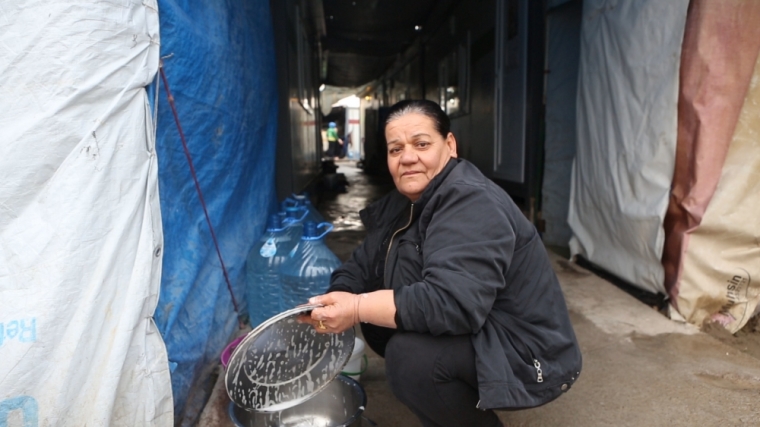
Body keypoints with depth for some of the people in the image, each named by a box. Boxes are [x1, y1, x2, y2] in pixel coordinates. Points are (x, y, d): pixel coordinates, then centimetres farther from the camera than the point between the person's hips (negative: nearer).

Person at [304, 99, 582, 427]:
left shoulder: (472, 205, -24)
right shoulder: (403, 203, 5)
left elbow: (452, 302, -35)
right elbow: (362, 266, 4)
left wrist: (358, 308, -30)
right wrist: (333, 306, -15)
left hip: (526, 354, -9)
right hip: (473, 335, 9)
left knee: (411, 355, -29)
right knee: (377, 319, 5)